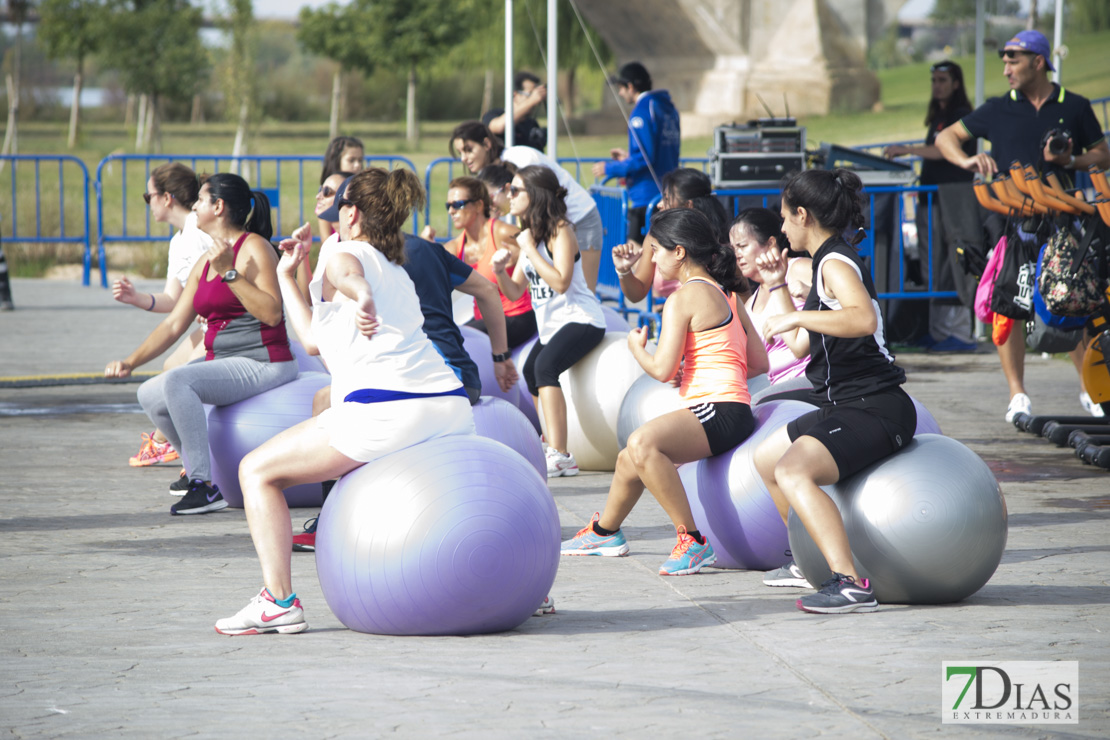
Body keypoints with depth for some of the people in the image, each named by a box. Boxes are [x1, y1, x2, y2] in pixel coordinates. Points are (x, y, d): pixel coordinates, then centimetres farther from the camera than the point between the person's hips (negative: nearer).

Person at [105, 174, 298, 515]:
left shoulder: (253, 248, -12)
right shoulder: (205, 263, 14)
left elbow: (271, 314, -24)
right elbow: (174, 325, 15)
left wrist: (229, 273, -26)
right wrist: (130, 362, 5)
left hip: (261, 363, -9)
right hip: (221, 359, 9)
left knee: (176, 381, -29)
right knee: (150, 394, 3)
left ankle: (205, 487, -25)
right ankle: (195, 466, 25)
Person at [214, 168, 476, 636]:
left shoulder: (341, 256, 11)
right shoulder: (399, 272, 32)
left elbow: (353, 278, -17)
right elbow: (315, 337, 36)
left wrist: (360, 301, -36)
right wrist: (287, 277, 45)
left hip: (385, 408, -8)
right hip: (452, 401, 8)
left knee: (257, 471, 5)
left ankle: (279, 601, -6)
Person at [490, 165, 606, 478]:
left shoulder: (560, 230, -13)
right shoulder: (528, 235, 11)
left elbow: (560, 282, -25)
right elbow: (515, 291, 11)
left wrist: (530, 250, -21)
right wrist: (500, 271, -9)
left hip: (580, 319, -10)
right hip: (549, 324, 10)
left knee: (545, 367, -29)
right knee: (526, 379, 9)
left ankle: (560, 456, -34)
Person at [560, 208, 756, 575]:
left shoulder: (684, 298, -10)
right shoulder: (719, 293, 20)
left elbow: (662, 369, -15)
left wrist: (636, 346, 7)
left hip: (718, 410, -11)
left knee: (642, 443, -36)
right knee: (629, 459, 27)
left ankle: (692, 542, -35)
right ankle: (604, 532, 54)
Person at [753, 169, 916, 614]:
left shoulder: (835, 263, -14)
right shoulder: (829, 263, 17)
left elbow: (864, 318, -36)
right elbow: (801, 345, 26)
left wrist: (797, 317, -31)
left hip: (875, 409, -11)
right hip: (845, 406, 11)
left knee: (793, 472, -32)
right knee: (766, 458, 28)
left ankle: (851, 584, -43)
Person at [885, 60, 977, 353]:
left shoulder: (962, 116, -7)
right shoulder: (938, 117, 21)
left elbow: (946, 150, -18)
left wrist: (908, 150, -20)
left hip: (956, 195, -9)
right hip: (933, 196, 9)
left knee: (956, 265, -10)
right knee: (935, 266, 5)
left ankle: (960, 333, -10)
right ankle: (937, 330, 6)